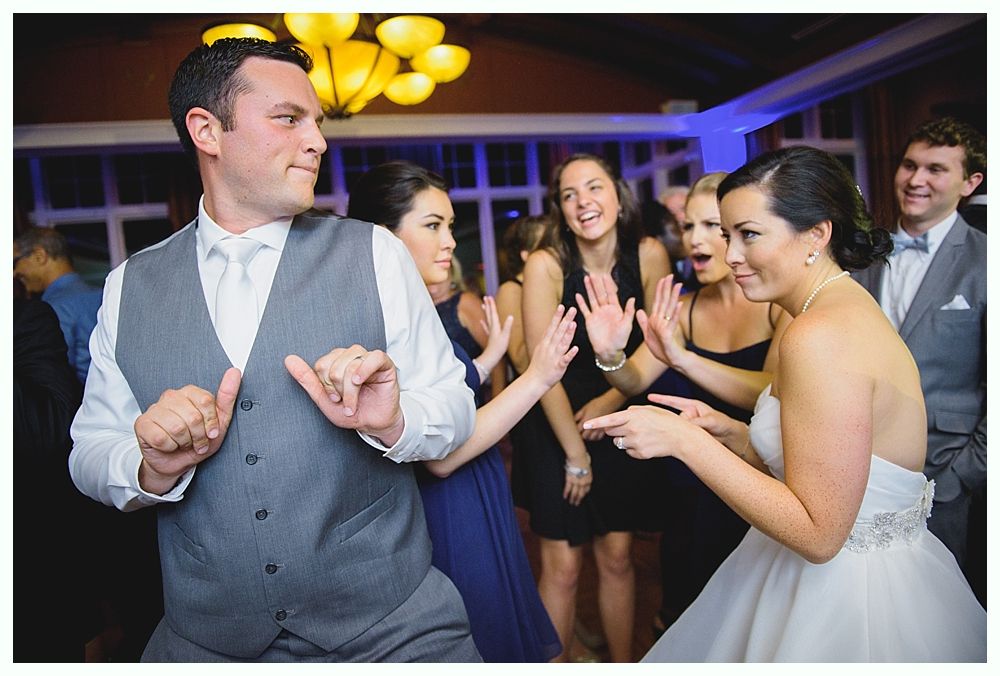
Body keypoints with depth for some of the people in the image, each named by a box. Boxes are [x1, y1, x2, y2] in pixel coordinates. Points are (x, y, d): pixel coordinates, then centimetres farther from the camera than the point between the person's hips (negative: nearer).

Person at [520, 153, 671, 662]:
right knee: (561, 567, 3)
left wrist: (612, 398, -11)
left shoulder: (649, 255, -9)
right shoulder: (546, 265, -17)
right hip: (559, 430, -2)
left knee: (616, 557, 12)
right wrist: (575, 452, -9)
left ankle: (623, 662, 32)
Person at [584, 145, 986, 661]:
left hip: (846, 602, -9)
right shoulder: (851, 308, 4)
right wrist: (730, 433, -1)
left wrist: (684, 440, -24)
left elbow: (818, 532, -25)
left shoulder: (821, 336, -26)